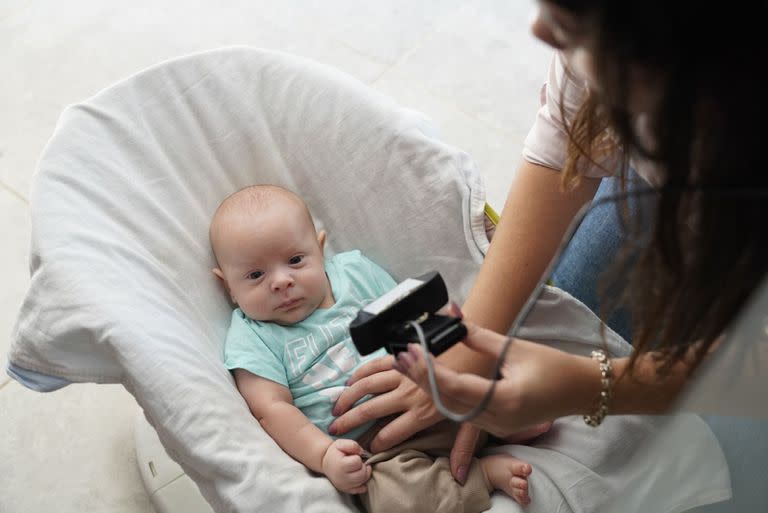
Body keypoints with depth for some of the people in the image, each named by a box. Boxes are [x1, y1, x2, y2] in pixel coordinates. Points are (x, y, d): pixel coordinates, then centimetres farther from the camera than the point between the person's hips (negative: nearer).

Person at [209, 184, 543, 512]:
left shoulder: (354, 270, 11)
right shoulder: (252, 338, -1)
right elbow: (272, 409, -9)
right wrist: (323, 455, -25)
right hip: (368, 443, -4)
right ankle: (486, 471, -17)